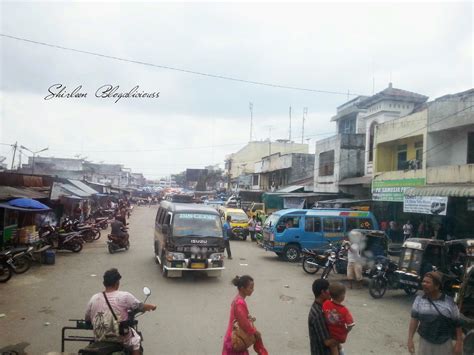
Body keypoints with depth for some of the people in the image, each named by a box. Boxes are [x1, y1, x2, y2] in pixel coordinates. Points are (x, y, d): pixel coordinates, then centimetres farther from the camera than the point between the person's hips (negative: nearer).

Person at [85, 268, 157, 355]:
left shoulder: (94, 298, -5)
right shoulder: (124, 296, -15)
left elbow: (87, 319, 6)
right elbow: (141, 307, -5)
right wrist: (152, 306, 15)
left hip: (100, 339, 4)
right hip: (121, 339, -3)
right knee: (135, 338, 26)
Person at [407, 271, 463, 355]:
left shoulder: (449, 302, -10)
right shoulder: (419, 300, -6)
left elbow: (457, 323, -3)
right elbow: (414, 318, -6)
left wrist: (459, 344, -3)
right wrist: (410, 339, -10)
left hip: (444, 344, -1)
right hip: (425, 343, 1)